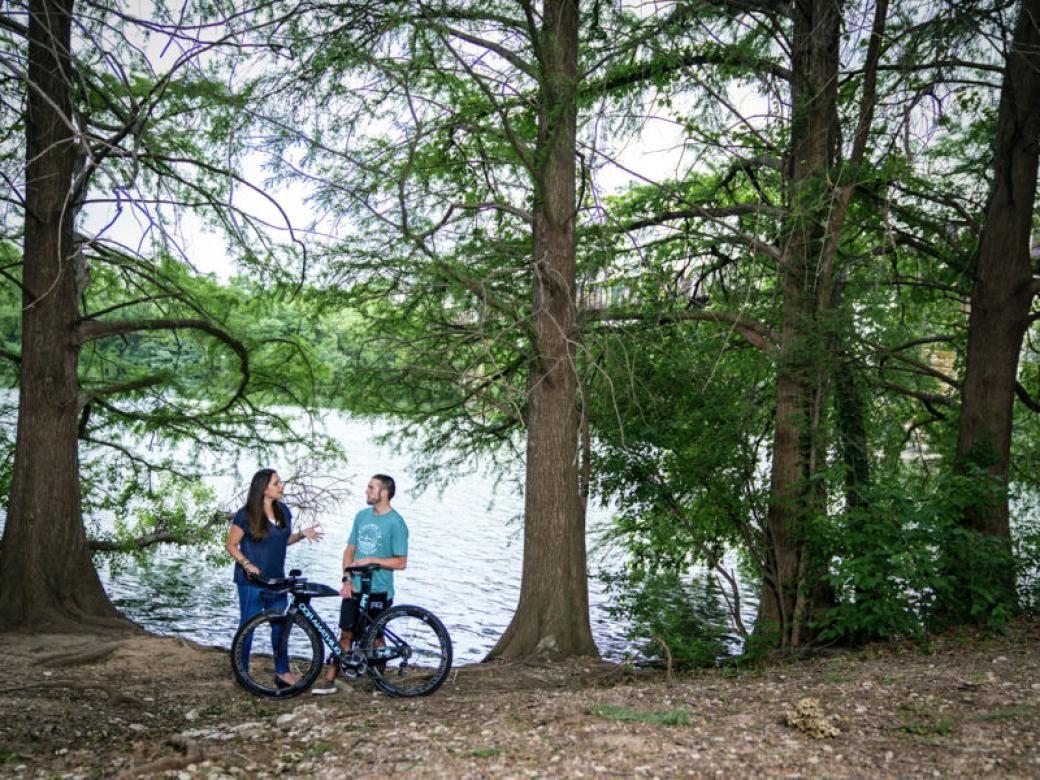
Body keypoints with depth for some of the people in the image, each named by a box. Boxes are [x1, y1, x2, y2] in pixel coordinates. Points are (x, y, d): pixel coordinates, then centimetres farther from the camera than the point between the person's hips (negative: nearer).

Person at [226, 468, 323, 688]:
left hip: (276, 579, 6)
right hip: (252, 580, -6)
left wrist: (302, 534, -3)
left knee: (280, 625, 9)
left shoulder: (283, 511, 4)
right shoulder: (246, 515, -13)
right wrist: (247, 564, -22)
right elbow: (231, 545, -7)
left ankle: (282, 672, 19)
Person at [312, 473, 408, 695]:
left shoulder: (396, 523, -11)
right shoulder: (362, 516, 6)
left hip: (378, 591, -4)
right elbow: (349, 550, 10)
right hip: (354, 589, 5)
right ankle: (329, 681, 14)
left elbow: (400, 562, -12)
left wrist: (371, 560, -18)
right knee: (346, 634, 8)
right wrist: (347, 580, -1)